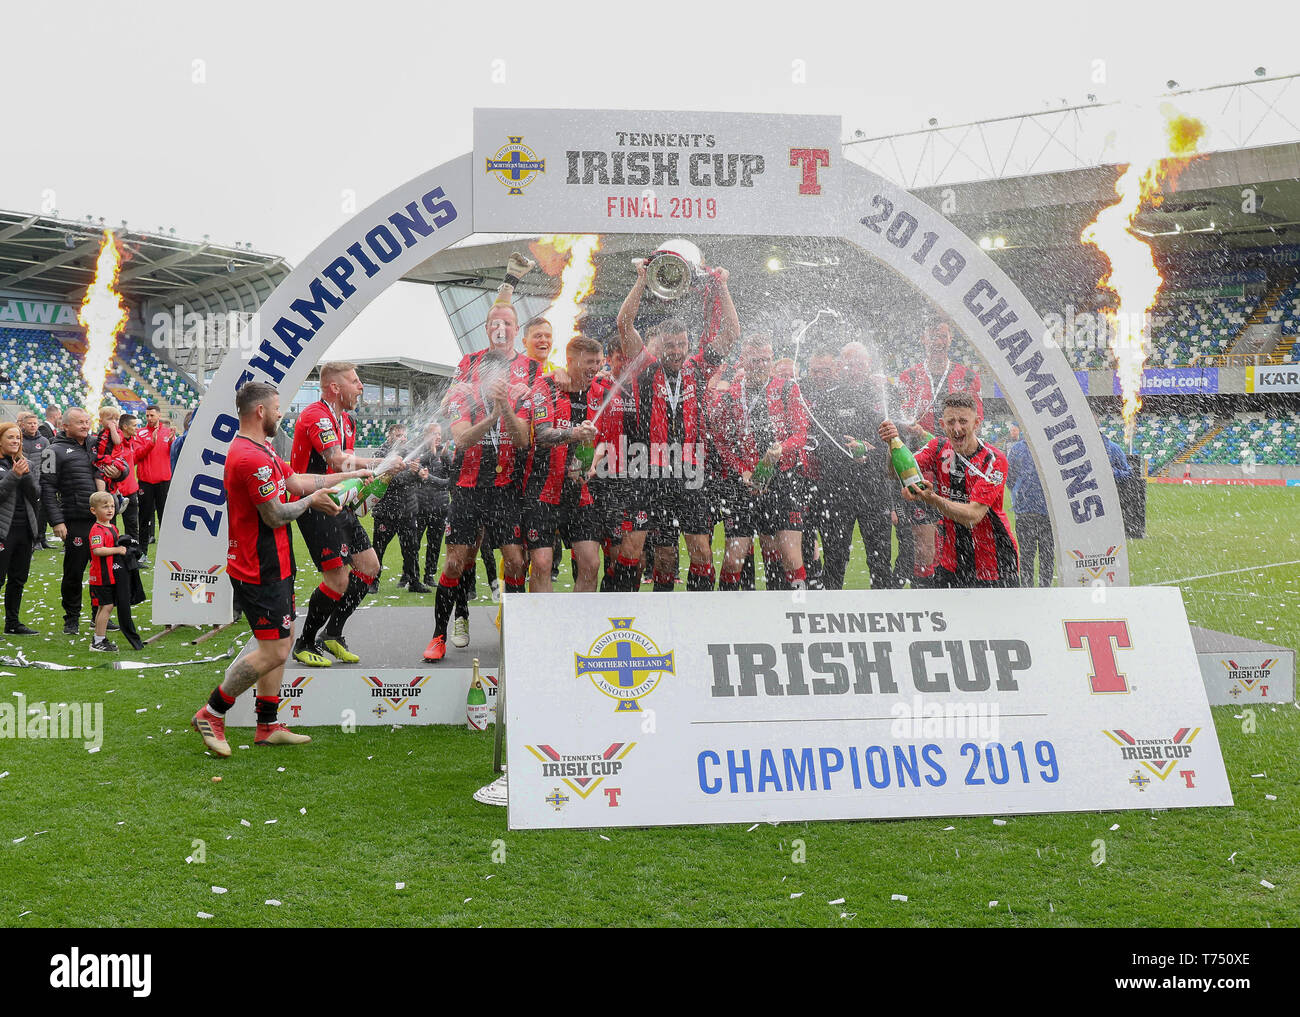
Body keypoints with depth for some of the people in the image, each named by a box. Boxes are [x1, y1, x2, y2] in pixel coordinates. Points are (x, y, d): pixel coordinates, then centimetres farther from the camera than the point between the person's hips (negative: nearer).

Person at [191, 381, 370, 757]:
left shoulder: (259, 451, 14)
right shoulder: (252, 458, -22)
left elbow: (298, 480, 19)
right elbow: (276, 516, -21)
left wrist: (349, 474, 20)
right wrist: (310, 501, -4)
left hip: (270, 567, 11)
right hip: (261, 573, -11)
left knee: (280, 641, 16)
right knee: (273, 651, -8)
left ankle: (268, 725, 22)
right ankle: (210, 714, 5)